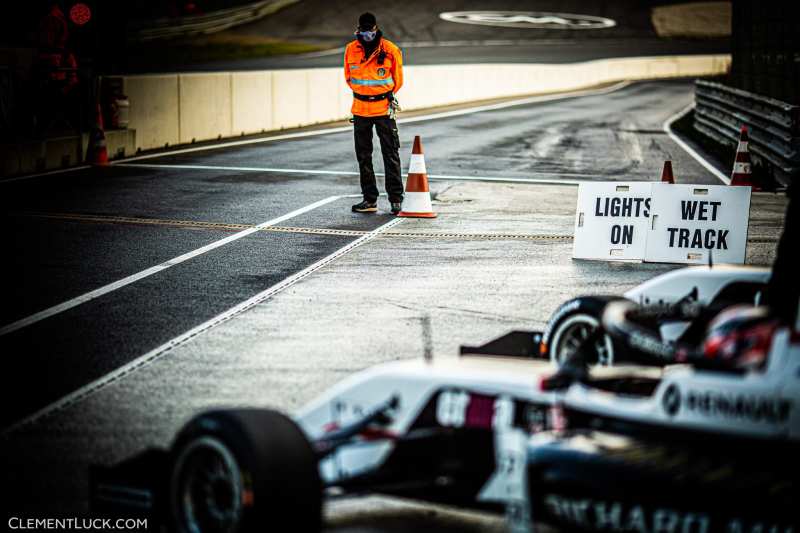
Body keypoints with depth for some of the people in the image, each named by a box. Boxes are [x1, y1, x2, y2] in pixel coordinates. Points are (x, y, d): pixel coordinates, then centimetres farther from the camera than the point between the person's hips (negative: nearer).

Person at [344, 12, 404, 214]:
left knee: (391, 155, -2)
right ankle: (369, 199, 14)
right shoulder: (351, 50, 1)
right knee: (363, 156, 7)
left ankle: (396, 199, 2)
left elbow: (397, 79, 5)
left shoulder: (390, 50, -7)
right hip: (360, 108, 3)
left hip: (384, 108, -3)